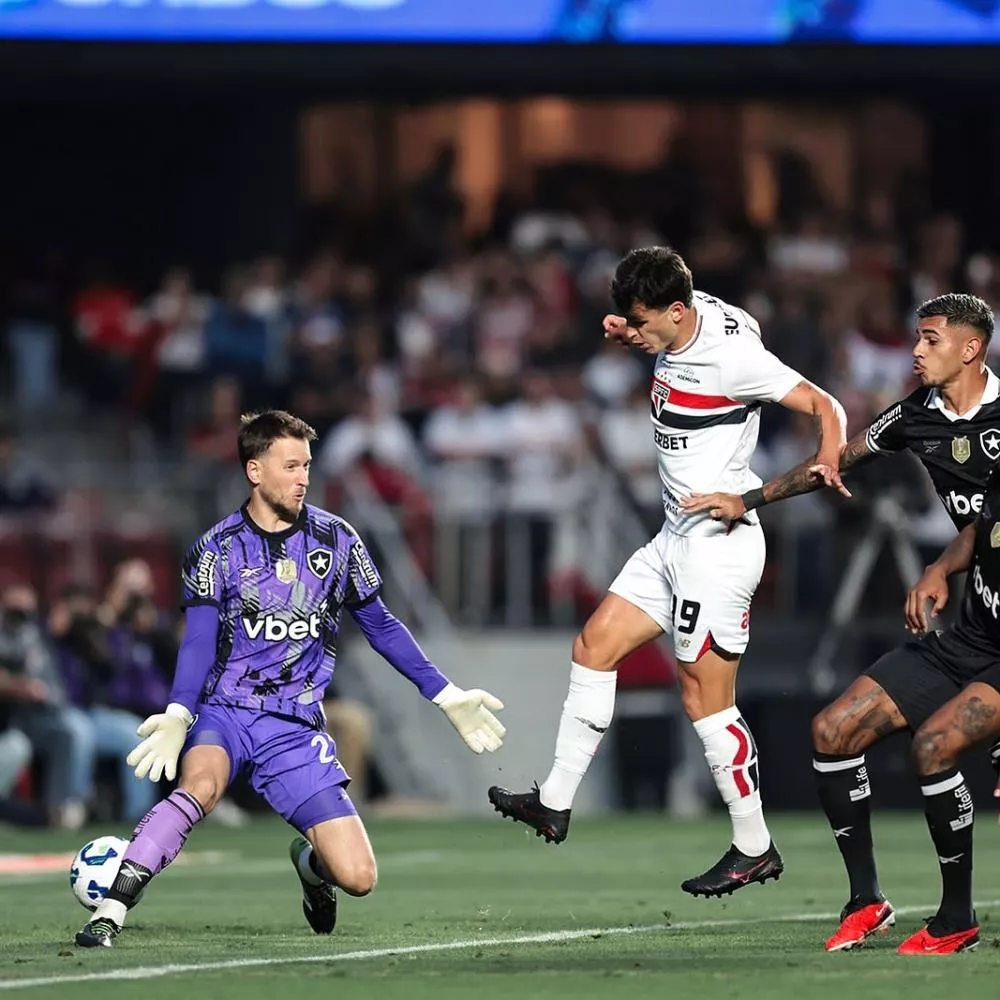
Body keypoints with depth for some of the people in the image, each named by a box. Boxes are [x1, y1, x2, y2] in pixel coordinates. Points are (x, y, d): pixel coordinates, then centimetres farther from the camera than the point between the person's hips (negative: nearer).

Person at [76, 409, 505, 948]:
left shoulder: (336, 539, 6)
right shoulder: (217, 549, 1)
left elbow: (381, 626, 15)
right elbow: (199, 642, -7)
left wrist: (446, 695, 12)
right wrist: (177, 716, -24)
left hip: (297, 730, 2)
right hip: (225, 712, -2)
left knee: (358, 878, -8)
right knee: (201, 782, -39)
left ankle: (309, 861, 29)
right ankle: (110, 911, -40)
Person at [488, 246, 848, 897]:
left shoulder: (732, 354, -19)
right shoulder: (680, 327, 4)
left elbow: (825, 406, -18)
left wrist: (829, 457, -40)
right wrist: (627, 333, 14)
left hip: (719, 544, -10)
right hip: (677, 540, 10)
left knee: (706, 699, -5)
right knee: (595, 646, 10)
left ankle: (755, 849, 6)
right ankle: (555, 805, 16)